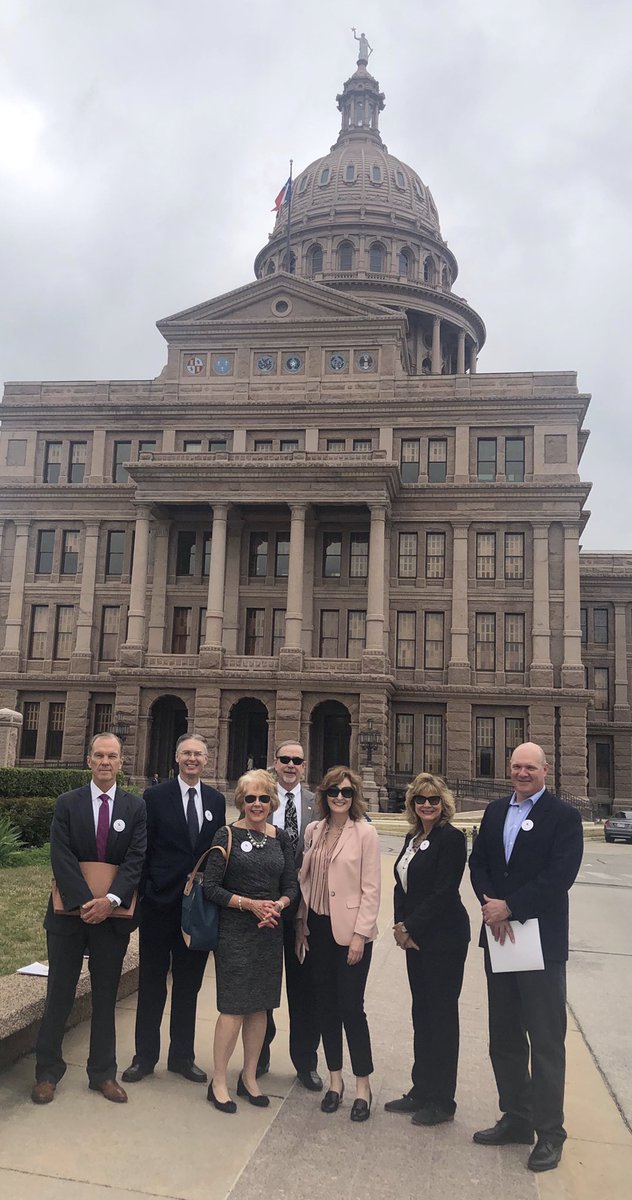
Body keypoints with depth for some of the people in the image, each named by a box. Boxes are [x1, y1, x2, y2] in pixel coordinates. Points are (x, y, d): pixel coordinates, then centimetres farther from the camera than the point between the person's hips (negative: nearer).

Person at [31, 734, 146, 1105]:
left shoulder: (136, 807, 0)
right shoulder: (67, 804, -1)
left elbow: (136, 859, -7)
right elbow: (62, 857, -9)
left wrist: (111, 900, -20)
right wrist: (85, 902, -19)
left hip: (113, 915, 1)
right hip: (70, 912, 0)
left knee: (106, 997, 12)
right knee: (59, 994, 9)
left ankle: (103, 1073, 25)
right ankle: (48, 1071, 25)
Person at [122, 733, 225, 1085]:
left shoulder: (217, 800, 6)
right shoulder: (155, 796, -4)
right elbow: (143, 849, -4)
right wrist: (145, 891, -8)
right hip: (160, 902, -3)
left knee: (189, 984, 14)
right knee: (152, 981, 10)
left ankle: (182, 1056, 28)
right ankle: (145, 1056, 25)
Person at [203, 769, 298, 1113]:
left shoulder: (280, 838, 5)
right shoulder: (228, 836, -8)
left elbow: (291, 886, 8)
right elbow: (210, 887, -10)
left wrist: (277, 905, -12)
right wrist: (250, 904, -17)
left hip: (270, 931, 4)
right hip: (235, 932, -4)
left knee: (260, 1006, 12)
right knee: (233, 1007, -1)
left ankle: (249, 1077, 28)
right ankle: (218, 1082, 15)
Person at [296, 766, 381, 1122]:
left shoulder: (365, 833, -9)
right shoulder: (314, 830, 5)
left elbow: (371, 889, -10)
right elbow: (305, 879, 10)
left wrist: (360, 935, -13)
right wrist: (301, 924, 8)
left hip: (350, 930, -5)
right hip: (318, 928, 5)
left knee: (351, 1006, 0)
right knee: (327, 1005, 13)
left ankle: (363, 1085, 17)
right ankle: (335, 1079, 28)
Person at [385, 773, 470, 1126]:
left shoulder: (451, 838, -14)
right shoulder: (413, 838, 11)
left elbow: (444, 893, -18)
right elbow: (403, 885, 12)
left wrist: (412, 928, -14)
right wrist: (401, 925, -2)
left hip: (443, 939, -8)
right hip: (415, 939, 8)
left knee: (442, 1015, 3)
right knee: (422, 1013, 15)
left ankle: (442, 1101, 16)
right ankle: (421, 1092, 27)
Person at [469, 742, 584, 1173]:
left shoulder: (564, 815, -9)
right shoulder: (495, 811, 9)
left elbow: (560, 876, -18)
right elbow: (479, 862, 5)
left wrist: (510, 908, -19)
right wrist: (491, 906, -11)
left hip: (542, 943, -6)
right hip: (500, 938, 6)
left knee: (546, 1042, 5)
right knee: (504, 1039, 17)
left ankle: (550, 1133, 20)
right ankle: (516, 1119, 33)